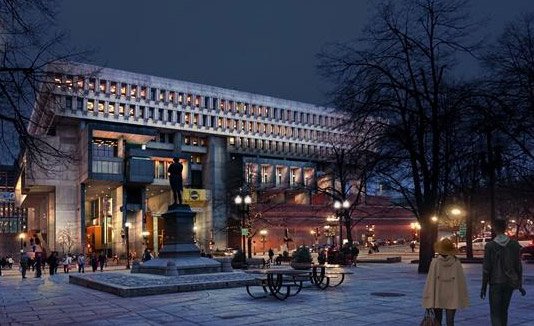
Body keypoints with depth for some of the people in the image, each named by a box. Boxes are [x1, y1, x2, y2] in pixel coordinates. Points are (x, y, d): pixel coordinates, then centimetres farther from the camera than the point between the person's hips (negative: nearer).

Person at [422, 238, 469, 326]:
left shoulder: (435, 262, -11)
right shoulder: (456, 263, -8)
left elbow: (430, 281, -9)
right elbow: (461, 281, -4)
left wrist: (428, 300, -2)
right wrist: (463, 299, 6)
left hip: (437, 298, 0)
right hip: (452, 299, 1)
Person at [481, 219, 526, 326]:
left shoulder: (490, 246, -10)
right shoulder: (515, 245, -1)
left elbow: (486, 269, -9)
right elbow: (518, 267, 2)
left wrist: (483, 287, -2)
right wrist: (519, 285, 11)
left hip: (495, 283, -4)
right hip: (510, 283, 4)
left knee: (495, 313, 2)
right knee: (504, 311, 18)